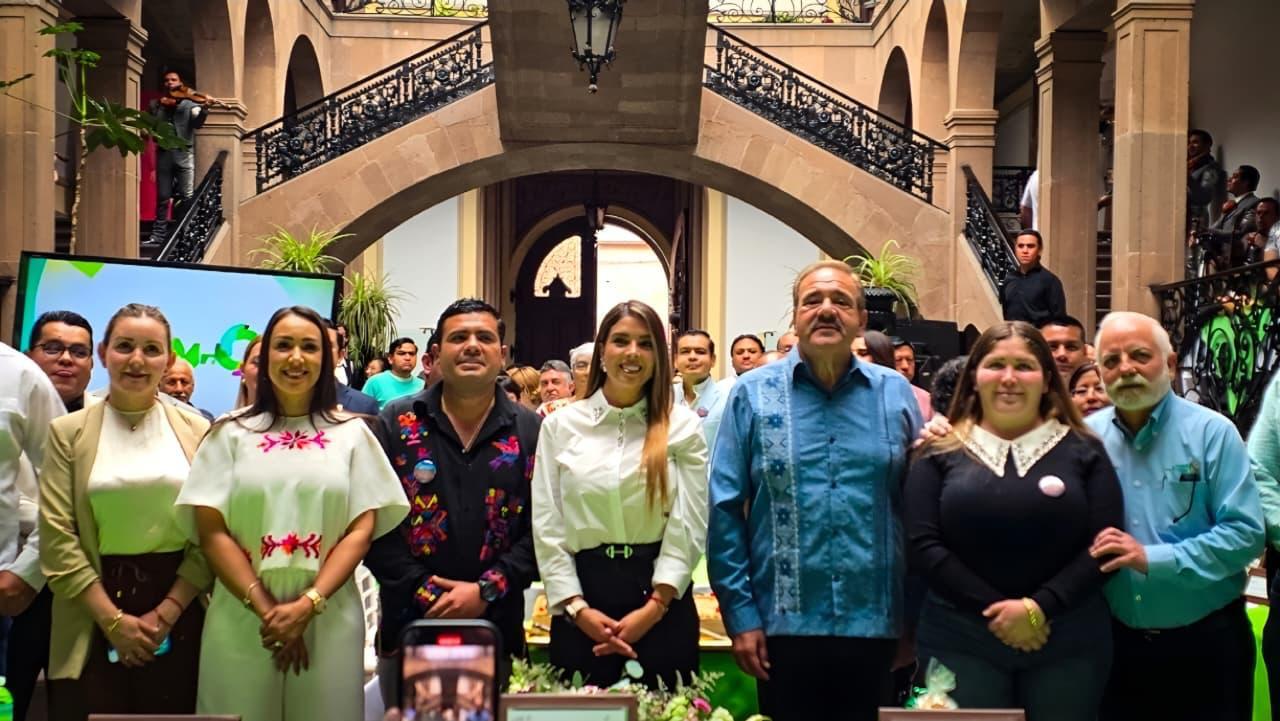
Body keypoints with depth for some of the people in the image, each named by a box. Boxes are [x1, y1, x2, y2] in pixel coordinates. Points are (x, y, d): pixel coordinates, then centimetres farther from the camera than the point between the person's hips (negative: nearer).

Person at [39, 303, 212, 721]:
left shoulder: (197, 431, 5)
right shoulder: (68, 433, 3)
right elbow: (56, 538, -4)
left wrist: (166, 612, -8)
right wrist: (113, 619, -10)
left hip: (180, 622, 1)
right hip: (94, 627, -1)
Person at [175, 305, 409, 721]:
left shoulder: (351, 433, 6)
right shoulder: (231, 433, 4)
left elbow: (362, 529, 0)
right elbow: (212, 532, -1)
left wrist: (308, 605, -11)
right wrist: (266, 609, -10)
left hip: (328, 620, 0)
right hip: (242, 619, 0)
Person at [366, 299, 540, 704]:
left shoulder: (531, 431, 3)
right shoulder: (397, 423, 2)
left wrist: (485, 591, -13)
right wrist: (425, 592, -12)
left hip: (499, 628, 0)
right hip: (409, 625, 0)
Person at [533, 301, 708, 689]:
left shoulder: (682, 426, 2)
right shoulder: (560, 425, 4)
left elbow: (689, 526, -2)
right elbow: (547, 526, 2)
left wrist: (652, 608, -10)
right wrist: (577, 608, -8)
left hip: (662, 605, 0)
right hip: (582, 599, 1)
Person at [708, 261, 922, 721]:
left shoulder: (896, 394, 5)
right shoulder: (753, 394, -1)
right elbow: (725, 510, -2)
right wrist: (740, 615, -6)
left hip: (876, 625, 2)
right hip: (785, 625, -1)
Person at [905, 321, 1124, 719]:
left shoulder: (1083, 451, 5)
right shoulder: (939, 453, 4)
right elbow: (923, 545, -4)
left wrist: (1039, 608, -14)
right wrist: (993, 610, -13)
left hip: (1068, 641, 1)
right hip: (959, 640, 0)